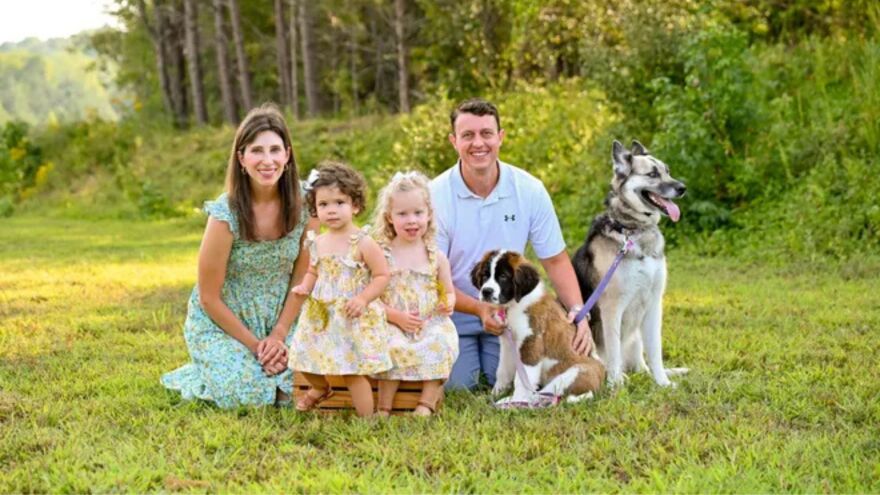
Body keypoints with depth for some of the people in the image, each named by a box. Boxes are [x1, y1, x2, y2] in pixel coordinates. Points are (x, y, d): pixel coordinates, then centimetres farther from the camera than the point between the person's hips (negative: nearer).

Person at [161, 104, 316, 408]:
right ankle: (202, 373, 11)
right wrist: (255, 345, -15)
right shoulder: (225, 215, -23)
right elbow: (210, 298, -16)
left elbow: (302, 277, -3)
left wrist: (279, 335, -11)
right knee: (249, 393, -22)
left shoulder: (303, 205, -12)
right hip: (220, 323, -4)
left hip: (279, 321, 4)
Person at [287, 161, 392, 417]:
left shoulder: (363, 243, -13)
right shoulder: (317, 243, 5)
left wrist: (363, 299, -23)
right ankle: (321, 388, 48)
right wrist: (304, 287, -1)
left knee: (353, 372, -6)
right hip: (321, 316, 6)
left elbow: (382, 276, -11)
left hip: (354, 317, -6)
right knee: (305, 358, 15)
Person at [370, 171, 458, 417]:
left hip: (431, 324, 2)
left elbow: (448, 291, 18)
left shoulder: (436, 257, 9)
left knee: (441, 345, -28)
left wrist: (448, 302, -7)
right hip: (393, 324, -2)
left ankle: (427, 404, -22)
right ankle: (383, 409, -22)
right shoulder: (382, 255, 2)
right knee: (393, 348, -32)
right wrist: (396, 316, -14)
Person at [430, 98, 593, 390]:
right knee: (456, 386, -15)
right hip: (455, 314, -2)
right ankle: (467, 357, 22)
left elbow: (555, 260, -4)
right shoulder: (436, 196, -17)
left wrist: (578, 311, -19)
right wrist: (479, 309, -30)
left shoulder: (529, 190, -10)